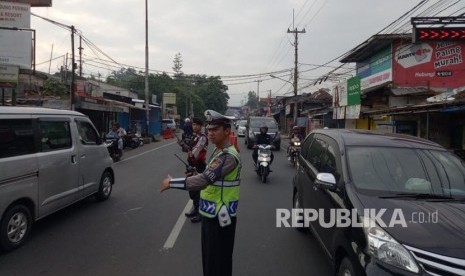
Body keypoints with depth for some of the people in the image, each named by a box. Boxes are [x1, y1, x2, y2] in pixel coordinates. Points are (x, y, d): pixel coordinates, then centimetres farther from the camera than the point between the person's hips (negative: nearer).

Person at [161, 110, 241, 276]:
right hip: (211, 215, 10)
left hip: (220, 217, -10)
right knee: (209, 259, 22)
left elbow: (203, 180, -31)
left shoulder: (228, 156, -23)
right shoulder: (219, 151, 10)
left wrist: (171, 182, -23)